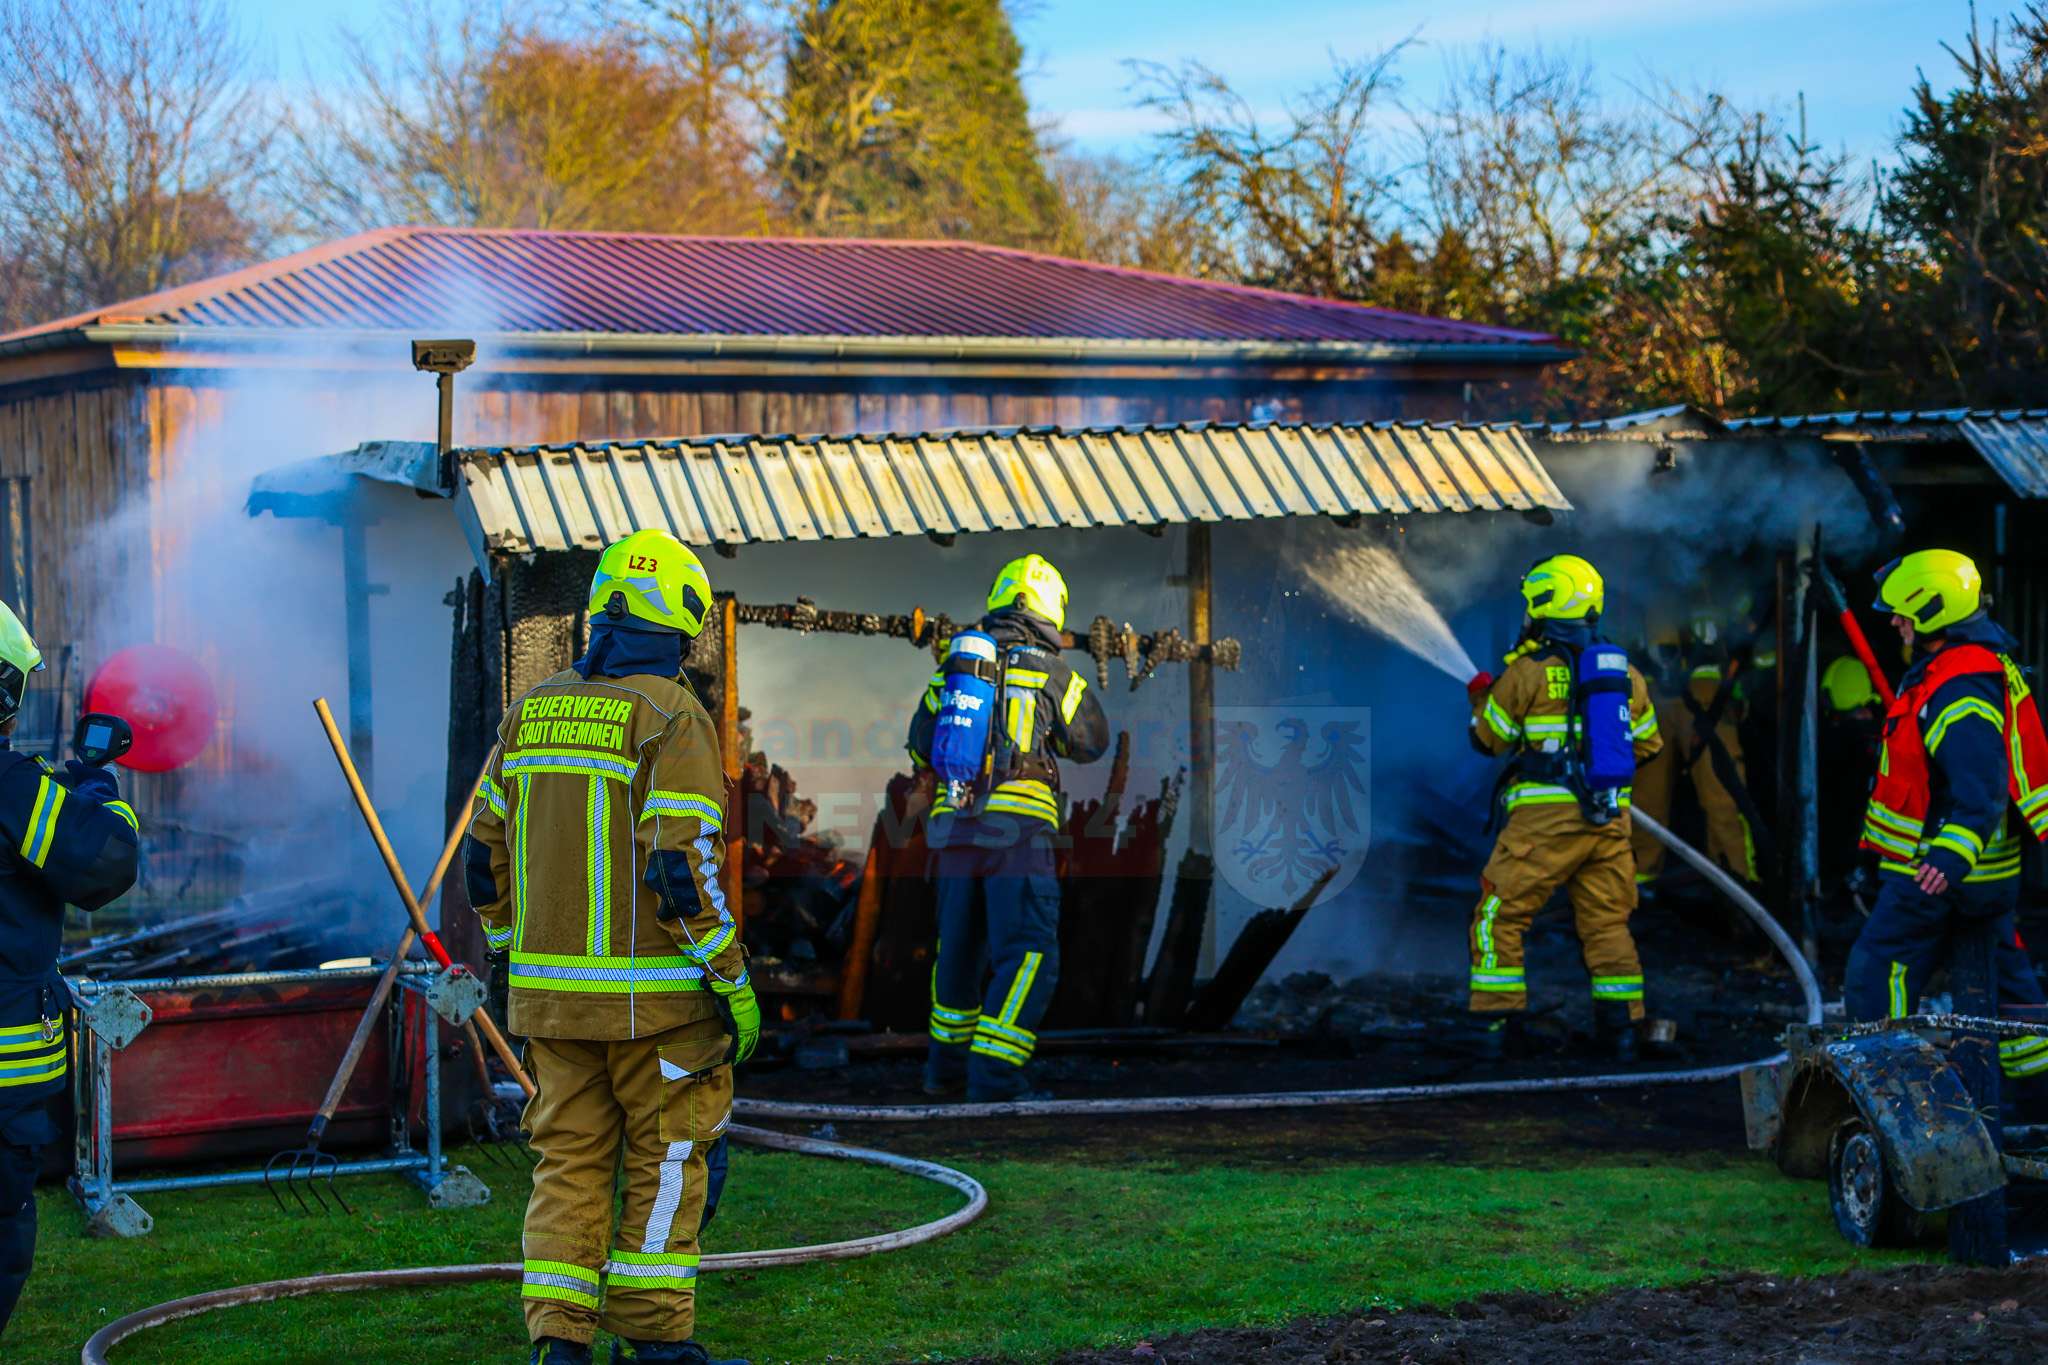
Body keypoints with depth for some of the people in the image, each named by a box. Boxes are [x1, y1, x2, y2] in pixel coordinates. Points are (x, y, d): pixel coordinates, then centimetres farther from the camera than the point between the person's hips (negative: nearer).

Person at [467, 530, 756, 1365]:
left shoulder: (533, 711, 7)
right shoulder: (671, 717, -12)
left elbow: (485, 857, 10)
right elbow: (682, 866, -19)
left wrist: (517, 957, 21)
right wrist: (735, 983, -12)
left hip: (552, 984, 5)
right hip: (654, 991, -5)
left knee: (571, 1160, 10)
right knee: (665, 1158, 8)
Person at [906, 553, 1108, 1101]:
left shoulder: (952, 667, 11)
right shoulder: (1050, 674, -2)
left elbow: (921, 748, 21)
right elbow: (1092, 742, 13)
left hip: (953, 825, 5)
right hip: (1018, 829, -5)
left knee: (958, 948, 19)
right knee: (1028, 954, -4)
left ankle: (947, 1065, 31)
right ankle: (994, 1072, -15)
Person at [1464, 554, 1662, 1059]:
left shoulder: (1528, 672, -7)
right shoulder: (1626, 672, 9)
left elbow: (1487, 738, 4)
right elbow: (1647, 744, 18)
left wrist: (1480, 696, 24)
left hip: (1546, 814, -5)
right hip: (1611, 815, 5)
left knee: (1500, 914, 3)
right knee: (1607, 922, 13)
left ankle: (1498, 1019, -1)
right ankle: (1621, 1024, 10)